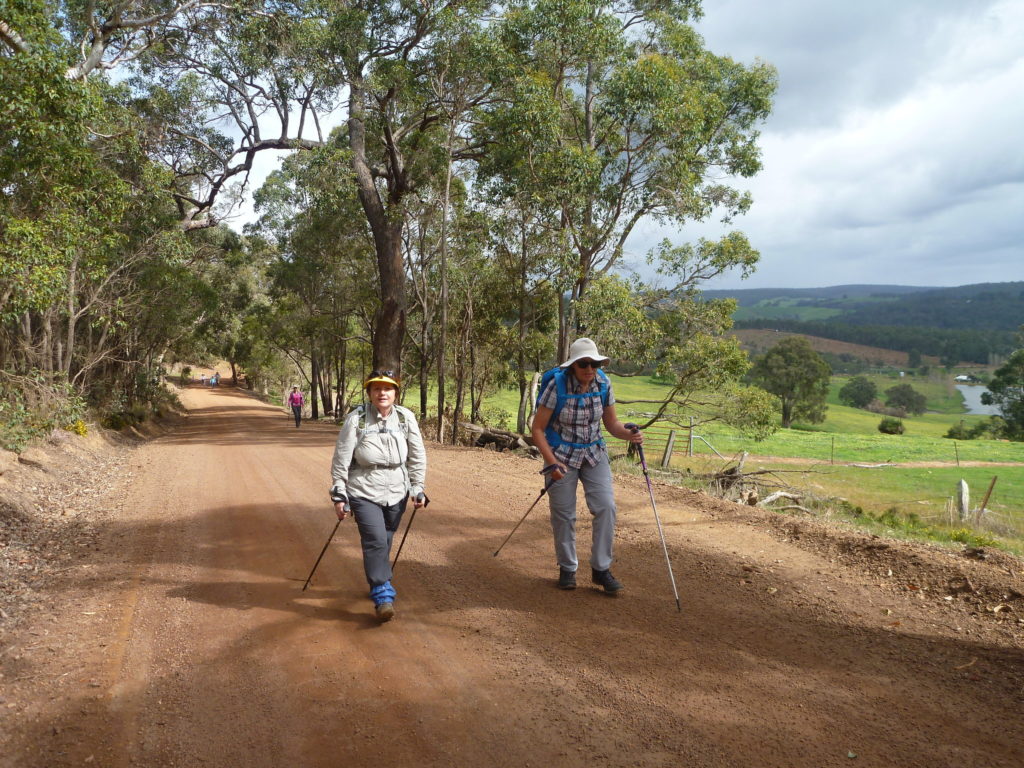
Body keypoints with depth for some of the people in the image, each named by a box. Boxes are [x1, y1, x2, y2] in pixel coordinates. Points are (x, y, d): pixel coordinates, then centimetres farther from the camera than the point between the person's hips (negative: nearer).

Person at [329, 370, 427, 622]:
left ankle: (378, 581, 37)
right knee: (376, 541, -14)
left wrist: (417, 489, 4)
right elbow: (341, 460, -6)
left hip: (396, 494, 3)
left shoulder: (406, 418, -5)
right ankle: (383, 596, -5)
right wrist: (339, 495, -6)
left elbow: (417, 457, 3)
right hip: (364, 493, -3)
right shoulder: (356, 419, -12)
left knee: (384, 543, 14)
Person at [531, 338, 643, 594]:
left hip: (594, 453, 3)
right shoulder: (557, 385, -19)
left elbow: (611, 423, 3)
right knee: (563, 513, 2)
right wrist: (551, 462, -23)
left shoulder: (603, 384, -8)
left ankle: (601, 569, 4)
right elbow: (538, 429, -14)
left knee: (606, 506, -9)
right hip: (562, 455, -3)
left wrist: (629, 434, -18)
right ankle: (567, 569, 22)